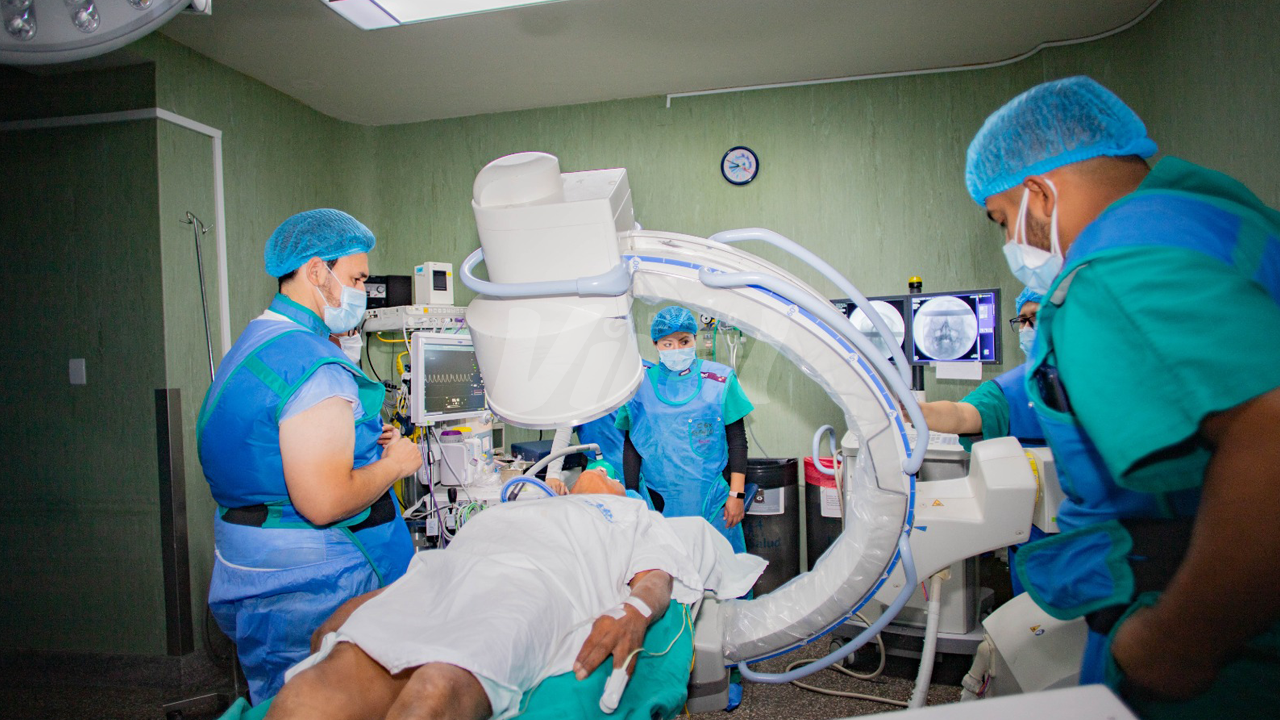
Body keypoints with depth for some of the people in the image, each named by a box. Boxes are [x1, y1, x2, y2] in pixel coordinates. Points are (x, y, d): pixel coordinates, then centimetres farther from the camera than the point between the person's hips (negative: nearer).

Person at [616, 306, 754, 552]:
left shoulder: (719, 380, 1)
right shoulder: (641, 386, 3)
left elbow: (737, 440, 3)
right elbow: (631, 446, 8)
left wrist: (737, 494, -2)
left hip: (712, 499, 0)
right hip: (661, 502, 1)